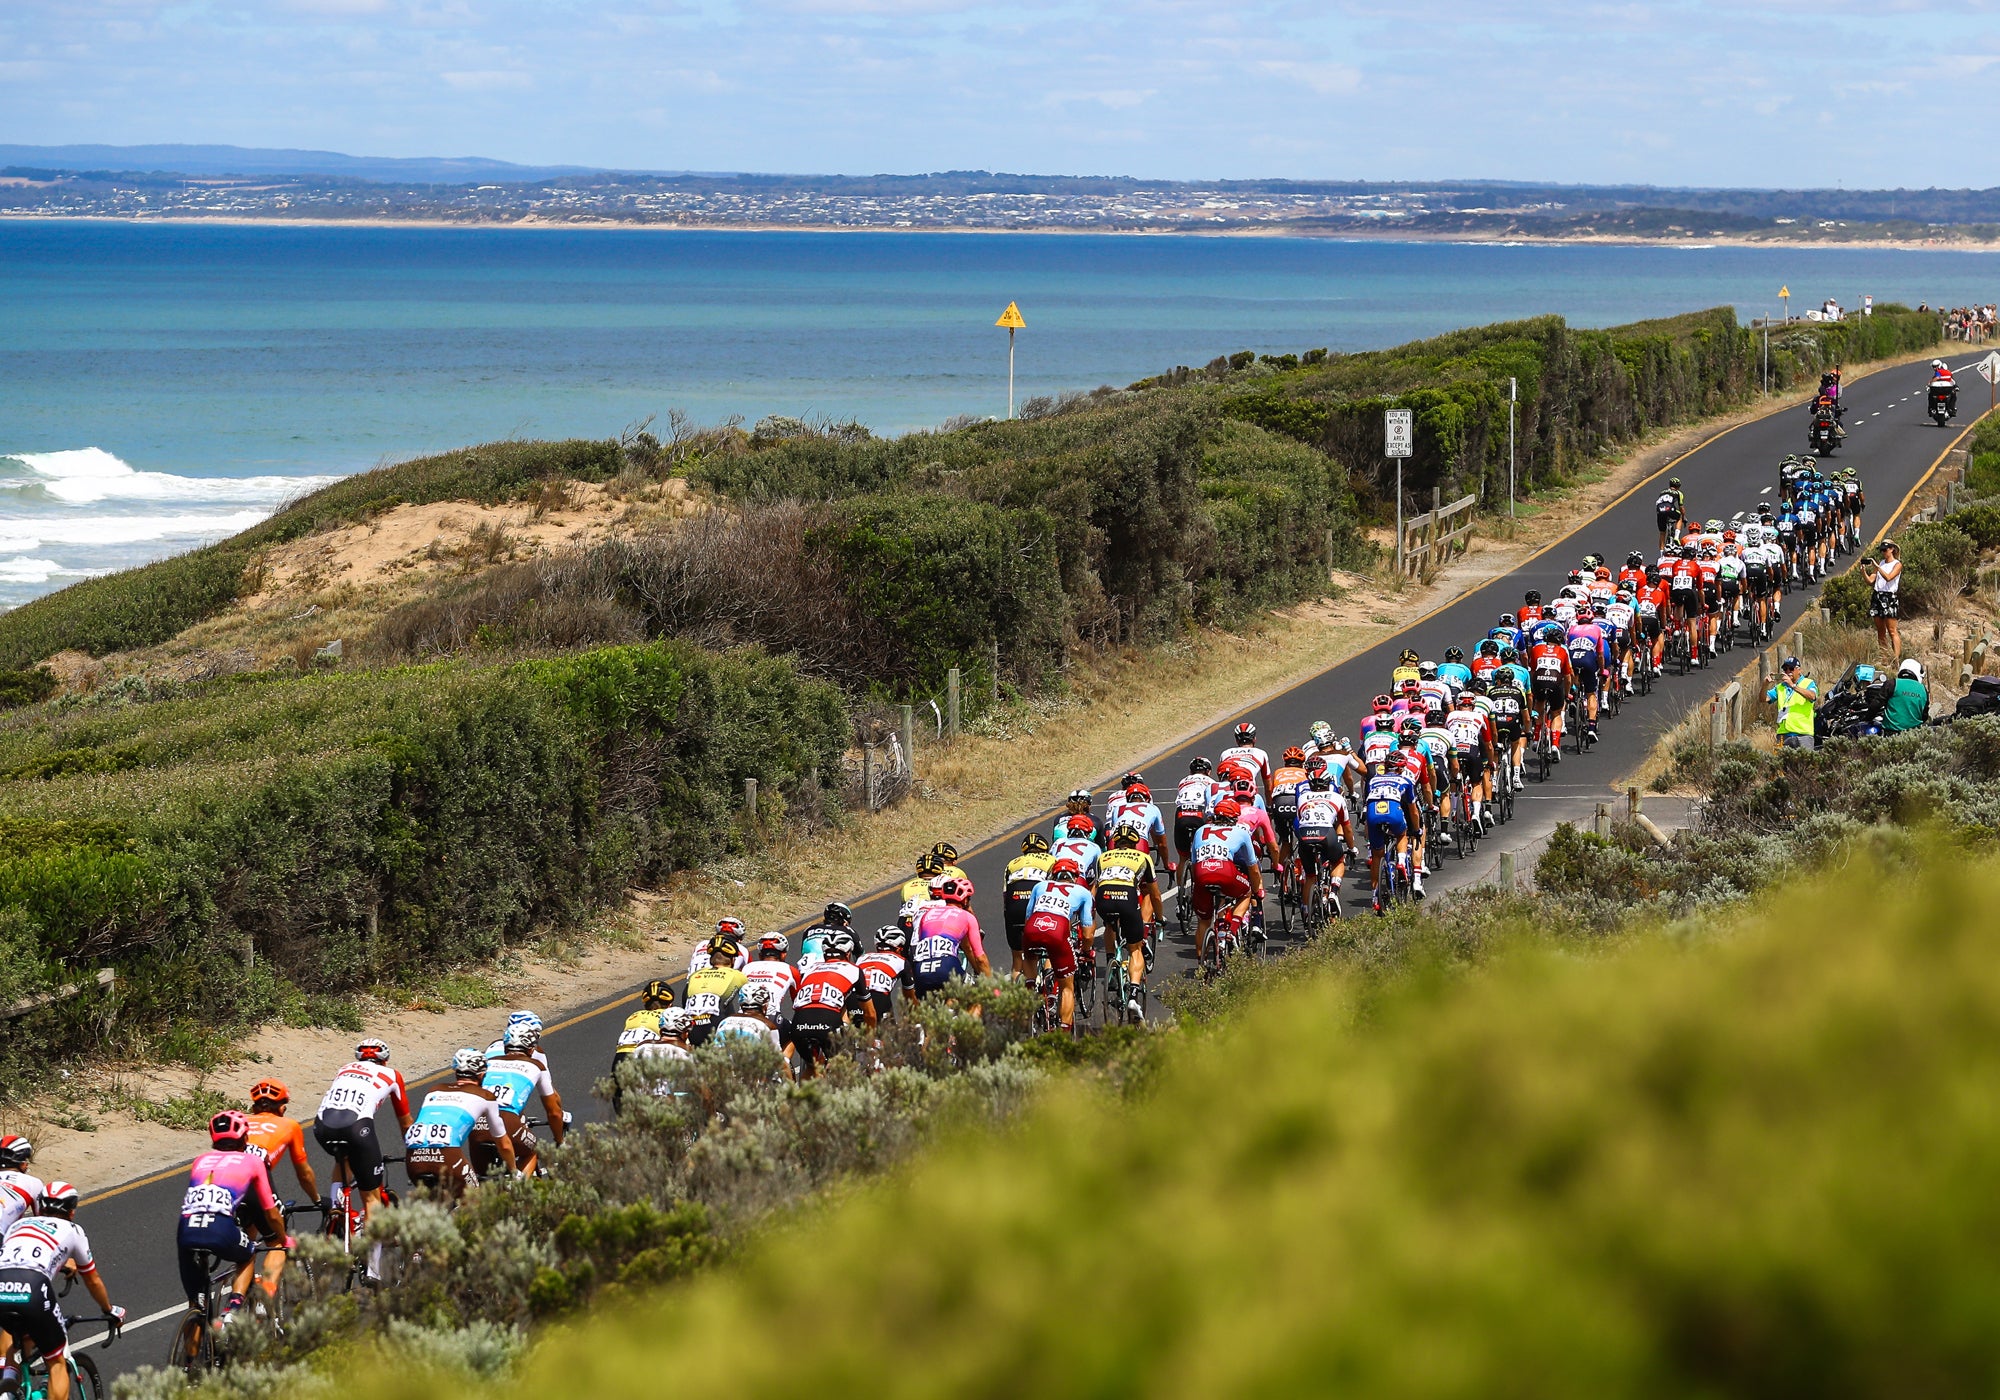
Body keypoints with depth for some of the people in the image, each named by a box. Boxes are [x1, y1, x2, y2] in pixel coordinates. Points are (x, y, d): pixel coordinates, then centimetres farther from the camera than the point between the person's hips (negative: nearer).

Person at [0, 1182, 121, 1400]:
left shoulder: (19, 1224, 32)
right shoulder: (72, 1230, 25)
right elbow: (93, 1281, 36)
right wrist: (110, 1311, 52)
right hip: (33, 1288, -3)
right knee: (57, 1363, 17)